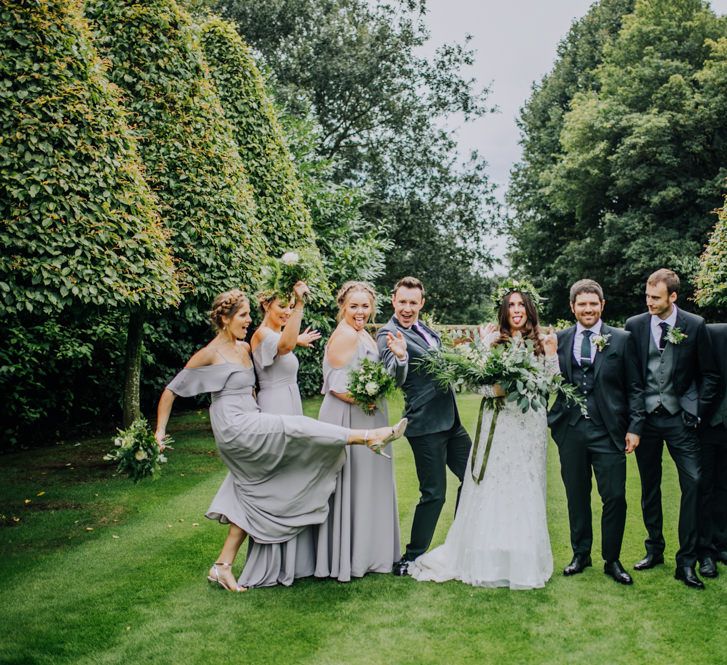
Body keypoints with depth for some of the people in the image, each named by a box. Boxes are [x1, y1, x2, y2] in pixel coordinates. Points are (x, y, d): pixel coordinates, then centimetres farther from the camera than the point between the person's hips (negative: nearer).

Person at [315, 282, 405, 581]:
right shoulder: (345, 335, -15)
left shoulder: (365, 336, 14)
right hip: (348, 420, -10)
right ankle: (348, 559, 8)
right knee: (351, 485, -3)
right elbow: (336, 386, -19)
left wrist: (399, 356, -2)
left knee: (366, 484, 16)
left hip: (367, 421, 10)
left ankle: (363, 553, 28)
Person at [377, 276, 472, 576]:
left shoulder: (426, 330, 11)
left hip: (449, 419, 9)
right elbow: (395, 378, -28)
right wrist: (399, 357, -48)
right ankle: (411, 559, 9)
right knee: (434, 493, -4)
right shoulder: (389, 334, -13)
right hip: (426, 425, -9)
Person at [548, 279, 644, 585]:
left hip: (608, 431, -1)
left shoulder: (621, 339, 2)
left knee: (615, 497, -1)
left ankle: (612, 560, 16)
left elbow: (634, 388, 2)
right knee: (576, 496, 12)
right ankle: (580, 554, 27)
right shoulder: (559, 340, 6)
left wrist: (634, 427, -3)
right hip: (570, 430, 2)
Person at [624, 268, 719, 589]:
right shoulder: (634, 325, 1)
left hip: (679, 418, -2)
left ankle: (686, 562, -2)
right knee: (649, 486, 11)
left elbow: (709, 375, 2)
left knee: (693, 483, -9)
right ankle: (654, 548, 27)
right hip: (645, 417, 2)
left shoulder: (695, 326, -4)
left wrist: (698, 413, -4)